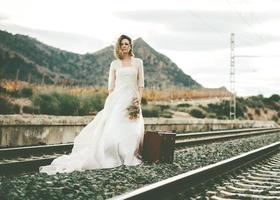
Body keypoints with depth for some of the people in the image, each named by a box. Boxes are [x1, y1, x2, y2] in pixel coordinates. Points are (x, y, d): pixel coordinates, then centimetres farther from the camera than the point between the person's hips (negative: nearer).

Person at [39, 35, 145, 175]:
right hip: (117, 99, 0)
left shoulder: (138, 62, 9)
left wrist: (139, 100, -5)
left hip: (132, 99, 0)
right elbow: (111, 86, 9)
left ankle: (130, 157, 3)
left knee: (131, 131, -7)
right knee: (112, 128, -10)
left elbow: (140, 84, 7)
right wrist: (109, 103, 0)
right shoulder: (114, 64, 10)